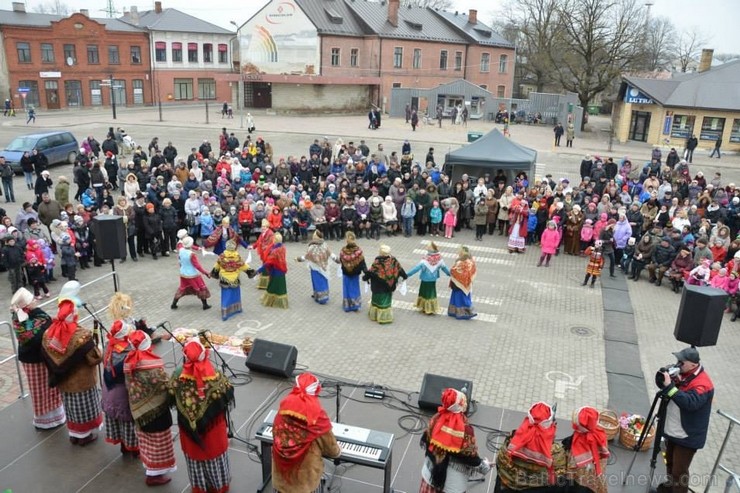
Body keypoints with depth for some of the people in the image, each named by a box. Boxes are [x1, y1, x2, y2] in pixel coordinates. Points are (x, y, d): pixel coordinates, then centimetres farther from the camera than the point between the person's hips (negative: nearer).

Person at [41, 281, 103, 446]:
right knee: (84, 408, 15)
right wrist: (94, 347, -3)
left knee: (71, 408, 23)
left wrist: (58, 373, 16)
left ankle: (74, 434, 38)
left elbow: (47, 359, 2)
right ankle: (84, 435, 29)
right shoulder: (82, 335, -28)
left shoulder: (49, 333, -10)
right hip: (83, 382, -5)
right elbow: (95, 359, -21)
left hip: (63, 382, 5)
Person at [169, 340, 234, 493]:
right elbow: (227, 398, -14)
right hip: (213, 425, -1)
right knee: (214, 453, 22)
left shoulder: (178, 377, -21)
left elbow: (172, 400, -5)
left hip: (189, 426, 2)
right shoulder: (215, 377, -28)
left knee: (194, 453, 24)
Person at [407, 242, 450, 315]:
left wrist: (407, 274, -24)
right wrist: (449, 274, 21)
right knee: (432, 294, 18)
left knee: (425, 293, 12)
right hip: (433, 279, 5)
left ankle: (425, 308, 20)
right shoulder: (439, 259, -12)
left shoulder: (426, 260, -27)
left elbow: (417, 268, -28)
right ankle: (432, 309, 27)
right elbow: (444, 267, 2)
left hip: (425, 280, -5)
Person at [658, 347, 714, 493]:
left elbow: (690, 403, -39)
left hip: (687, 437, -9)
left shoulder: (702, 383, -25)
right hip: (672, 431, 9)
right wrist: (665, 379, -14)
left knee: (679, 471, -2)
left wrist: (669, 386, -43)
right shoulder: (682, 373, 1)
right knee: (670, 462, 25)